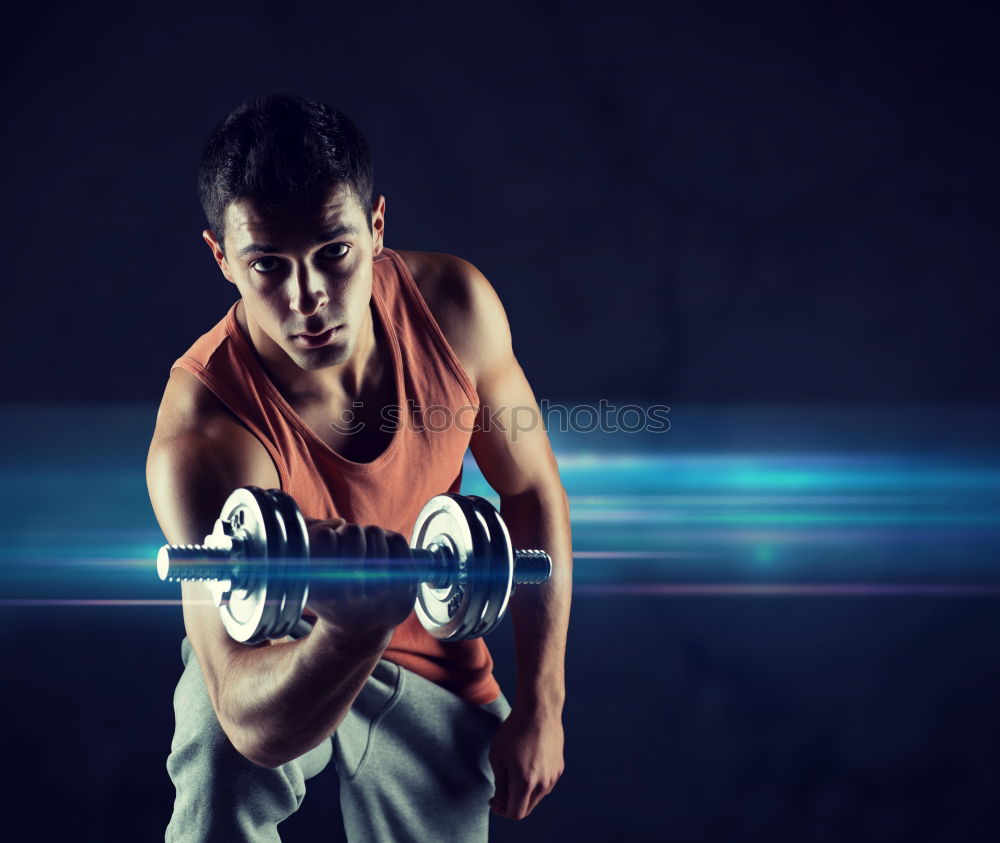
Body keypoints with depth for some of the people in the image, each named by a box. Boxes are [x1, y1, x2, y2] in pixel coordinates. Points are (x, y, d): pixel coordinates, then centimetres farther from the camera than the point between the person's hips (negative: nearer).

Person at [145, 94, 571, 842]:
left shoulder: (455, 305, -23)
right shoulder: (202, 437, -36)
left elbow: (532, 495, -6)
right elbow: (257, 726, -43)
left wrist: (541, 707, -6)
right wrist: (350, 631, -64)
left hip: (435, 666, 3)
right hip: (284, 656, -3)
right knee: (222, 764, -31)